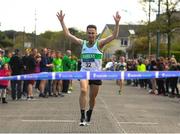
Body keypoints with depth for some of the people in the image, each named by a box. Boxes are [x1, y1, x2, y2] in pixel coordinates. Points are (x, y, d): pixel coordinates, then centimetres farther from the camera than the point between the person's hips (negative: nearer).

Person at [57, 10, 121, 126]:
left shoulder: (99, 43, -4)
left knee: (93, 97, 10)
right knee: (83, 90, -25)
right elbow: (68, 34, 6)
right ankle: (83, 116, -22)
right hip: (84, 72, 1)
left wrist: (117, 23, -29)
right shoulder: (82, 43, 4)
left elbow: (114, 36, -15)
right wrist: (62, 21, 0)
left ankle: (89, 114, 37)